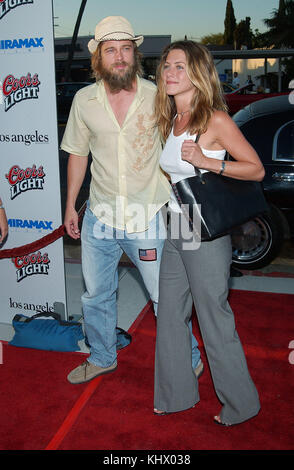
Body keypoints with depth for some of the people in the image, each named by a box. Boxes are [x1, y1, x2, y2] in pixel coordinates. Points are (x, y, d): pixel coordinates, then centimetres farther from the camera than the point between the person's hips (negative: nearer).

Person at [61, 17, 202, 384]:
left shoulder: (157, 97, -7)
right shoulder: (84, 100, -1)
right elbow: (77, 154, 10)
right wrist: (70, 205, 11)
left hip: (148, 218, -3)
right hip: (99, 218, 3)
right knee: (96, 296, 17)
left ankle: (188, 360, 32)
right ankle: (102, 358, 42)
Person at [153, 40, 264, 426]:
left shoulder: (215, 120, -12)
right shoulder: (171, 121, 11)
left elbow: (256, 170, -11)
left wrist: (207, 161, -21)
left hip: (206, 235, -8)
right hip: (175, 231, 8)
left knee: (214, 321, 4)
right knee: (170, 315, 15)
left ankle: (239, 403, 26)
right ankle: (177, 394, 34)